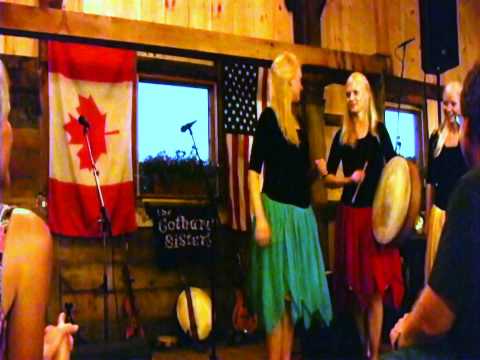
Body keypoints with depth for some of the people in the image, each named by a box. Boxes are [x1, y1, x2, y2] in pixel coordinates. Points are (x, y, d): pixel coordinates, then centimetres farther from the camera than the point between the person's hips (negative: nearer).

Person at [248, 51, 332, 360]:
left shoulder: (297, 122, 14)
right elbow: (254, 171, -12)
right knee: (279, 292, -3)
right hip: (278, 210, -8)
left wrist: (316, 168, 2)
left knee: (294, 290, 11)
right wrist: (260, 218, -20)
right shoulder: (269, 118, -6)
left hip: (301, 212, 8)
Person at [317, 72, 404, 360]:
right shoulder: (341, 137, 8)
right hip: (350, 214, 3)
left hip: (376, 213, -3)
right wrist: (349, 179, -9)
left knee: (375, 285, -4)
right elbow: (328, 179, 9)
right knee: (355, 285, 8)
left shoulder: (380, 131, 2)